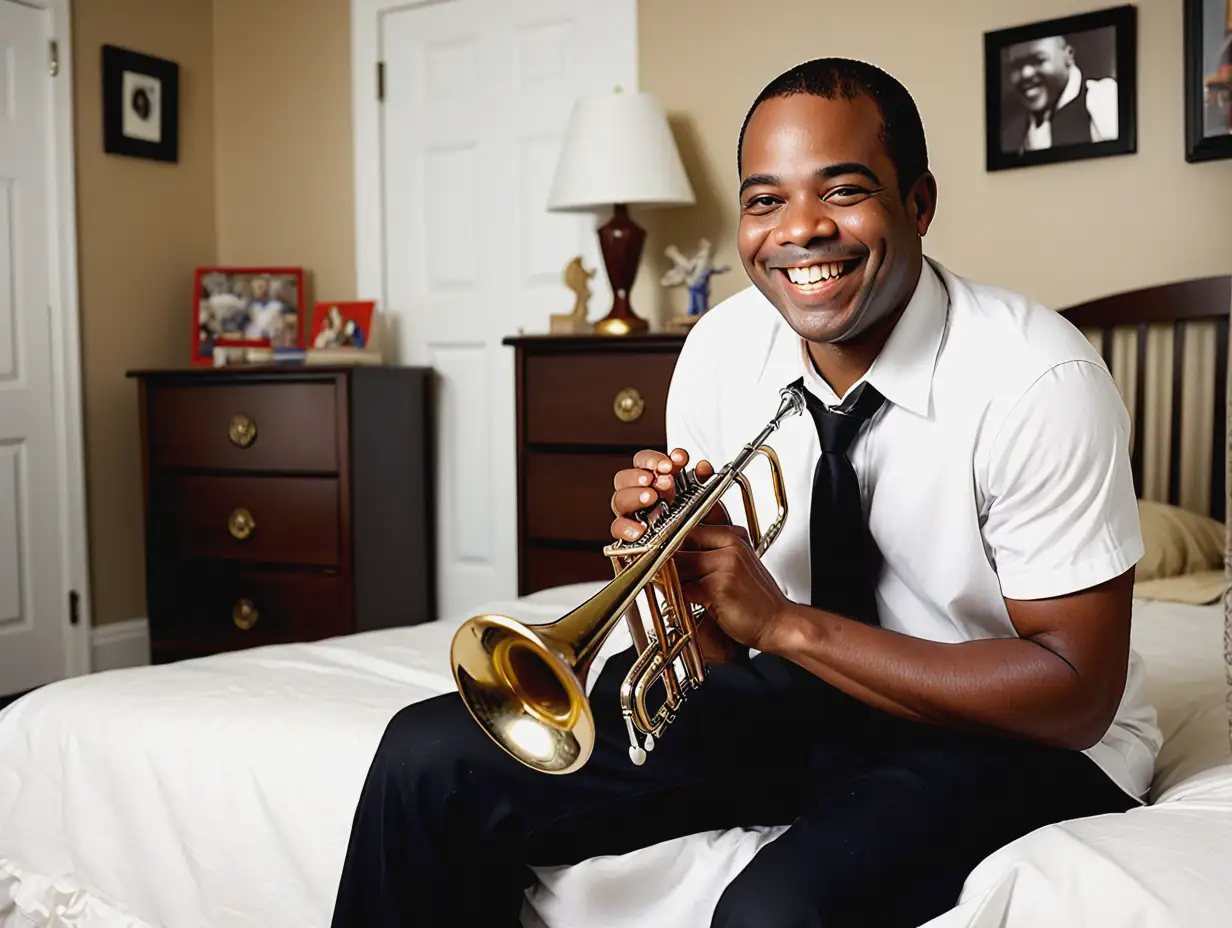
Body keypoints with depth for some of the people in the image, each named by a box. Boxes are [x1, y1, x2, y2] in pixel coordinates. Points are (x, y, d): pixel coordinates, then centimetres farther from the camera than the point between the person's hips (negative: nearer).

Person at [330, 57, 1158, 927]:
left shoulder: (1039, 382, -21)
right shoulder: (722, 350, -6)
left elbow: (1077, 694, -19)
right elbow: (724, 635, 3)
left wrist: (787, 623, -26)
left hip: (1016, 731, -4)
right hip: (799, 689, 5)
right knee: (432, 758, -7)